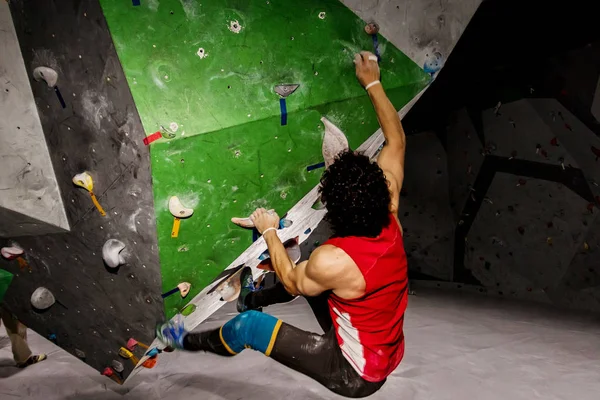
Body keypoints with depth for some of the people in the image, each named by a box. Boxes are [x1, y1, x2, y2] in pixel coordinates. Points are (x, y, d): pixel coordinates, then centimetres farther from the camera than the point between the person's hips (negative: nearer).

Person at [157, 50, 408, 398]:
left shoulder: (333, 260, -35)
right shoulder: (390, 220, -17)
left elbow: (292, 281, -10)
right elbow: (397, 140, -4)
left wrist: (270, 231, 0)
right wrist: (373, 83, 4)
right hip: (387, 355, 7)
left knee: (249, 325, -4)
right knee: (309, 270, 19)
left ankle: (192, 342, 28)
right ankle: (253, 298, 47)